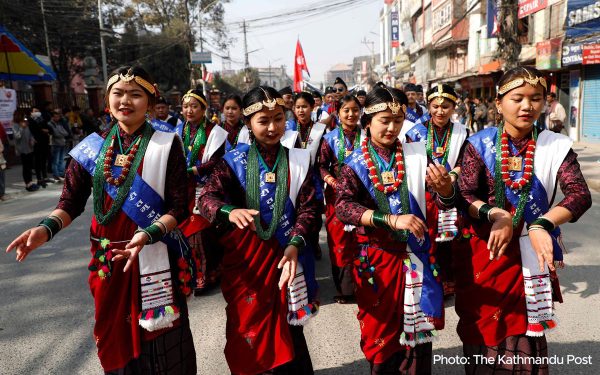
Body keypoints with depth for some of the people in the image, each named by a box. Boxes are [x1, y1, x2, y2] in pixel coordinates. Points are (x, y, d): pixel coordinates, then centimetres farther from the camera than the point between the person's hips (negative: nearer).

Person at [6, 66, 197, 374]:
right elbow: (72, 201, 3)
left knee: (161, 339, 6)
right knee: (115, 336, 17)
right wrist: (47, 228, -16)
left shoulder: (166, 145, -6)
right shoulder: (92, 148, 4)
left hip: (154, 258, -3)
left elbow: (178, 207, -10)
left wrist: (148, 234, -25)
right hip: (107, 258, 4)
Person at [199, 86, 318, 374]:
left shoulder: (299, 160, 1)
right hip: (244, 256, 0)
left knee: (287, 330, 8)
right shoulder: (235, 160, -3)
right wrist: (230, 212, -35)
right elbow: (206, 197, -12)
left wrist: (294, 244, -19)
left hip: (283, 253, 1)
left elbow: (309, 207, -2)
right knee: (248, 325, 11)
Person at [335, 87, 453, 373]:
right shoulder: (356, 163, -4)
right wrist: (392, 219, -31)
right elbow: (342, 206, -19)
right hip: (376, 256, -1)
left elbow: (445, 202, -5)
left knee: (418, 333, 11)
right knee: (380, 331, 13)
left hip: (415, 254, 1)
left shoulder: (416, 155, 0)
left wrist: (445, 188, -30)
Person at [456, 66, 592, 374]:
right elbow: (464, 195, -10)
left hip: (530, 251, 1)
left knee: (525, 335, 9)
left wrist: (544, 224, -29)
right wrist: (494, 214, -28)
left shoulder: (555, 146, -2)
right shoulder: (480, 144, -4)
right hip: (484, 248, 0)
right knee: (483, 330, 11)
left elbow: (580, 195, -13)